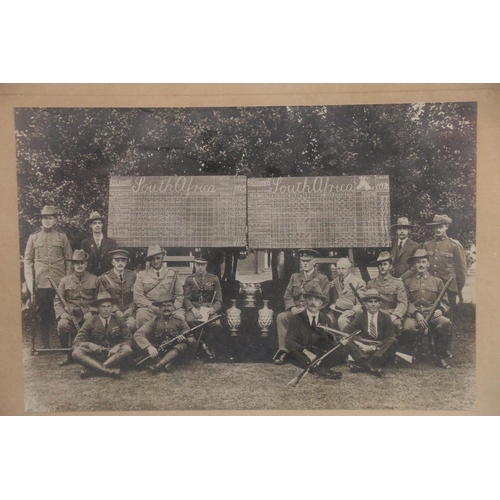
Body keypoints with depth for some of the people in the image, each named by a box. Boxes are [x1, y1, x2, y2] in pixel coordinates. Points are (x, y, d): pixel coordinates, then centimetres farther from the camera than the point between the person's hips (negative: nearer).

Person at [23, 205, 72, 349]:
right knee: (42, 316, 5)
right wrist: (30, 282, -2)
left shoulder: (62, 237, 7)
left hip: (59, 283, -1)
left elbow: (68, 260, 7)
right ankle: (45, 346, 15)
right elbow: (28, 260, 7)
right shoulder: (33, 237, 8)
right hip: (40, 284, 1)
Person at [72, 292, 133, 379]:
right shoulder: (91, 322, 1)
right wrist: (89, 344, -24)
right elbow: (76, 342, -3)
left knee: (127, 349, -30)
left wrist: (118, 346, -20)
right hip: (95, 354, 0)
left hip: (113, 355, 0)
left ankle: (90, 369, -33)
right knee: (76, 353, -27)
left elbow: (129, 340, 1)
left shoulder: (119, 321, 4)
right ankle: (109, 371, -42)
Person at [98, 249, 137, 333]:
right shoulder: (104, 278, 6)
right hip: (112, 310, -1)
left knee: (131, 324, -29)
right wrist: (116, 311, -9)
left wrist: (131, 308, -5)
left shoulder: (132, 276, 11)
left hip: (128, 311, 1)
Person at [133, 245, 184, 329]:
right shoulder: (142, 275, 11)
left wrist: (174, 307, -7)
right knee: (141, 315, -33)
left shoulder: (172, 274, 14)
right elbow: (137, 297, 3)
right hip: (149, 309, 0)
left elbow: (180, 295, 13)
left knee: (180, 316, -30)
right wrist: (153, 307, -10)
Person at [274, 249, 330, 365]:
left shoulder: (322, 279, 9)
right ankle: (283, 350, -27)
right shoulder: (294, 277, 21)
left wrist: (307, 308, -15)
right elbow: (287, 295, 13)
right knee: (281, 316, -27)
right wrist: (292, 307, -9)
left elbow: (324, 299, -2)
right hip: (295, 311, 4)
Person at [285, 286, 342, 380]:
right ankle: (321, 370, -45)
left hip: (321, 354, 2)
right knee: (292, 352, -34)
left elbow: (330, 343, 11)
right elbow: (288, 342, -9)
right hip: (303, 356, -2)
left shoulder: (325, 319, 10)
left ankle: (314, 368, -40)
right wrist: (306, 351, -25)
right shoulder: (296, 319, 1)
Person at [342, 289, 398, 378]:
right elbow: (348, 330, 1)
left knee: (393, 341, -28)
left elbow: (391, 337, -5)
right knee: (348, 341, -23)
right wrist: (344, 338, -24)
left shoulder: (385, 317, 2)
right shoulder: (361, 317, 6)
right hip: (364, 348, 1)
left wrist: (374, 347, -17)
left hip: (381, 349, 0)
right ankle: (371, 367, -45)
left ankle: (362, 365, -41)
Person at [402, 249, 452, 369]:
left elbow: (445, 303, 15)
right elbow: (406, 303, 5)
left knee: (446, 323, -32)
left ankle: (440, 357, -13)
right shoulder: (408, 282, 15)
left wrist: (440, 310, -9)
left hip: (433, 314, 2)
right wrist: (417, 314, -13)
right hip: (414, 315, -2)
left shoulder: (437, 281, 19)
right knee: (408, 328, -36)